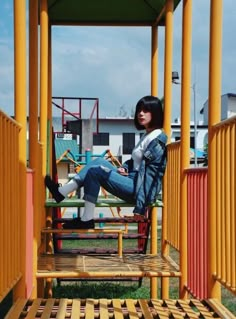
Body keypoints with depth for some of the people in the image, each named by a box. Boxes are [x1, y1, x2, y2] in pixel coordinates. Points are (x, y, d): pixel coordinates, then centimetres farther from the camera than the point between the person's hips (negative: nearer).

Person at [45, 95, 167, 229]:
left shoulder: (157, 139, -11)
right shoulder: (146, 136, 18)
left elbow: (146, 173, -18)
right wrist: (125, 168, 6)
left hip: (141, 190, -9)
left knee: (95, 171, -15)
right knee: (99, 162, 2)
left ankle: (87, 219, -11)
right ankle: (62, 191, -3)